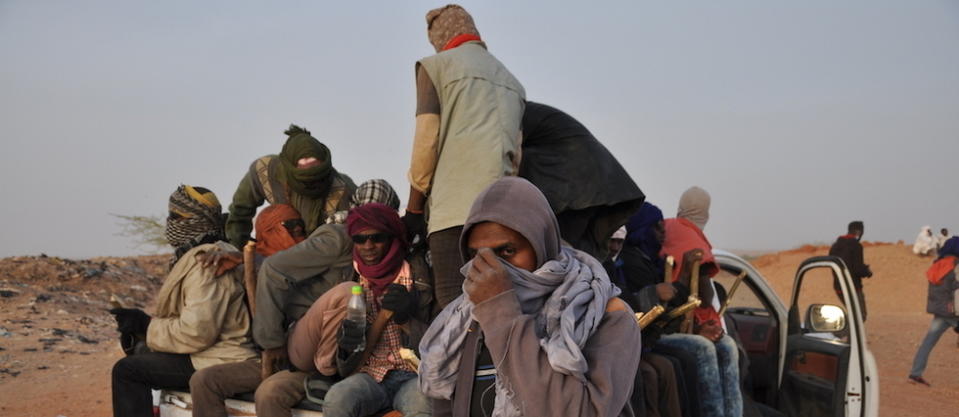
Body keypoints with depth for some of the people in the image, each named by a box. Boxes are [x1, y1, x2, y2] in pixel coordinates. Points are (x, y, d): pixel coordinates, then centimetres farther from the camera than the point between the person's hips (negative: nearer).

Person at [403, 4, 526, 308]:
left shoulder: (436, 66, 8)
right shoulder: (512, 81, 27)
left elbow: (426, 142, 1)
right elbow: (515, 154, 20)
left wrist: (414, 209, 6)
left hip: (455, 207, -6)